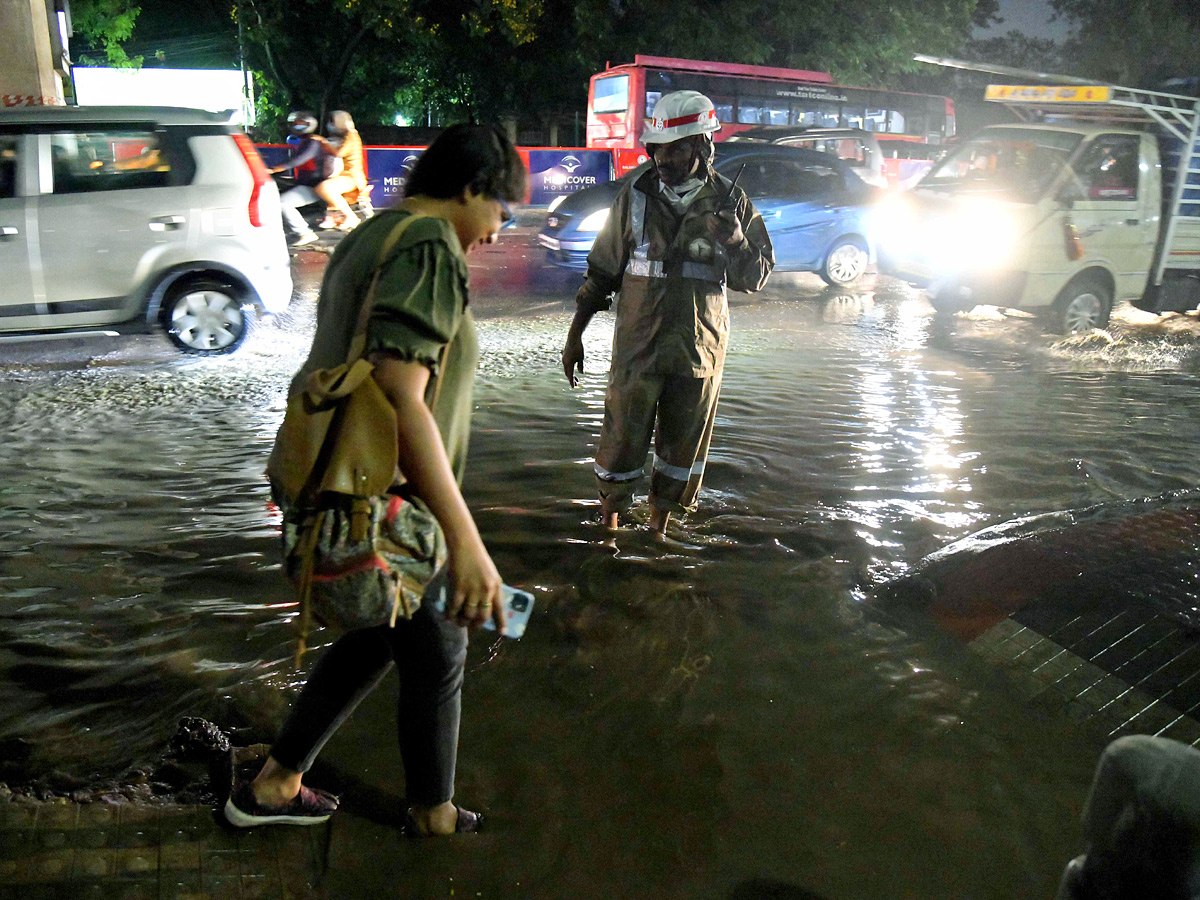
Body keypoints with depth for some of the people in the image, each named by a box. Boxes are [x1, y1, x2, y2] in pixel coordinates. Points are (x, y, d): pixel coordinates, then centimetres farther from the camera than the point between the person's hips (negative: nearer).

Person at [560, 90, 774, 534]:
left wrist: (737, 243, -21)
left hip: (700, 346, 1)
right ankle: (608, 524, 23)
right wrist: (575, 334, 5)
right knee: (622, 438, 2)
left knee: (682, 445, 12)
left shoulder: (730, 203, -1)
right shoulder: (636, 196, -1)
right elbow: (602, 269, 5)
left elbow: (756, 278, 2)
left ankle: (658, 526, 31)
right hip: (637, 343, -1)